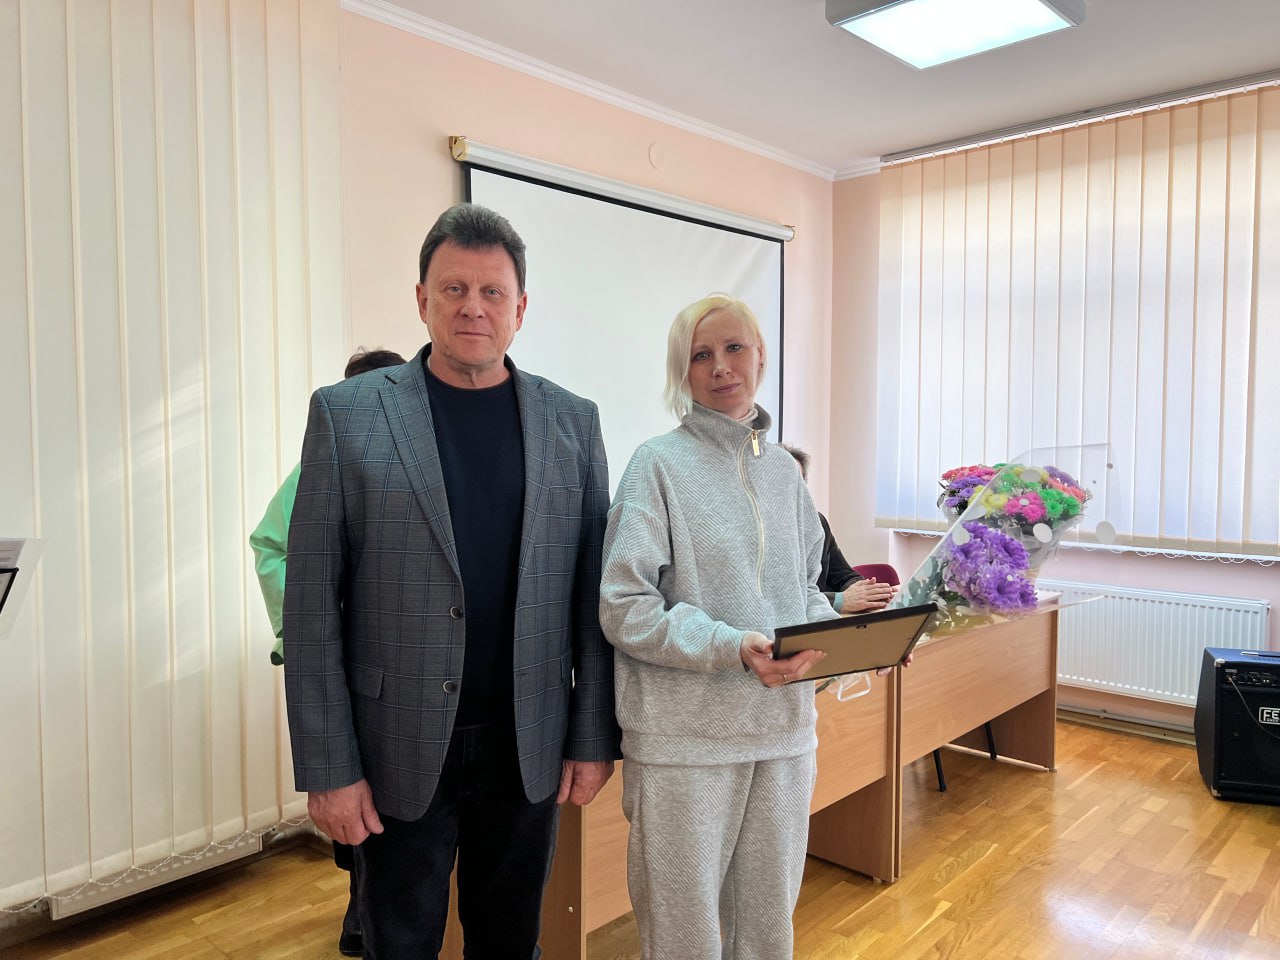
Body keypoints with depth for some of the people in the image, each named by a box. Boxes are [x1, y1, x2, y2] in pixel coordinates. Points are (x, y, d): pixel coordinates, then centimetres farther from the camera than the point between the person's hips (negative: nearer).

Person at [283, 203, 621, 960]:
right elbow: (312, 603, -5)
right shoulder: (347, 413, -4)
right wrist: (328, 766, -8)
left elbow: (593, 591, 2)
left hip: (528, 752, 2)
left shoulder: (573, 421, 2)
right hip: (401, 754, -1)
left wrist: (594, 737, 0)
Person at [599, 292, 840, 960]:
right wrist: (731, 647, -23)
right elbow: (624, 609, -13)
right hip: (685, 736, -5)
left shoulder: (782, 468, 10)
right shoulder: (660, 464, -7)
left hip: (784, 729, 5)